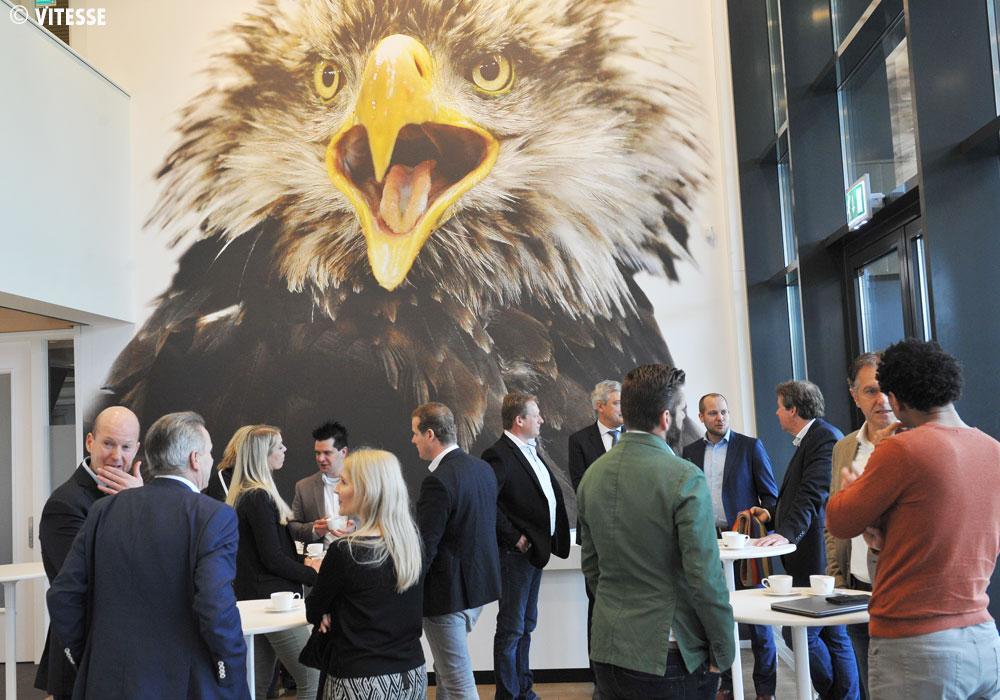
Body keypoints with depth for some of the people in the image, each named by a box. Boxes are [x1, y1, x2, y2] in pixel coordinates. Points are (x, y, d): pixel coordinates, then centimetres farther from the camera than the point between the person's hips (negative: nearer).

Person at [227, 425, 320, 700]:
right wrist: (312, 574, -8)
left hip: (254, 597, 10)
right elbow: (272, 559, -18)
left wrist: (302, 562, 8)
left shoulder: (243, 495, 12)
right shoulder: (259, 497, -16)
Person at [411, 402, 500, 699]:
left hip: (448, 592, -9)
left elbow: (424, 548, -23)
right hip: (479, 583, 9)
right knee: (447, 668, 25)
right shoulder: (483, 468, 4)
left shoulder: (438, 480, -23)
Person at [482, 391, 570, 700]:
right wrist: (514, 538, -19)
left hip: (536, 549, 9)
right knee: (511, 628, 1)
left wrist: (543, 541, 6)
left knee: (526, 625, 18)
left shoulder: (530, 450, 11)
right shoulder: (499, 455, -18)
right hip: (516, 551, -9)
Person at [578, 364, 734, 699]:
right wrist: (723, 652, -5)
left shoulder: (592, 475, 2)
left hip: (607, 650, 6)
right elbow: (705, 578, -17)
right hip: (667, 657, -6)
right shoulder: (685, 478, -17)